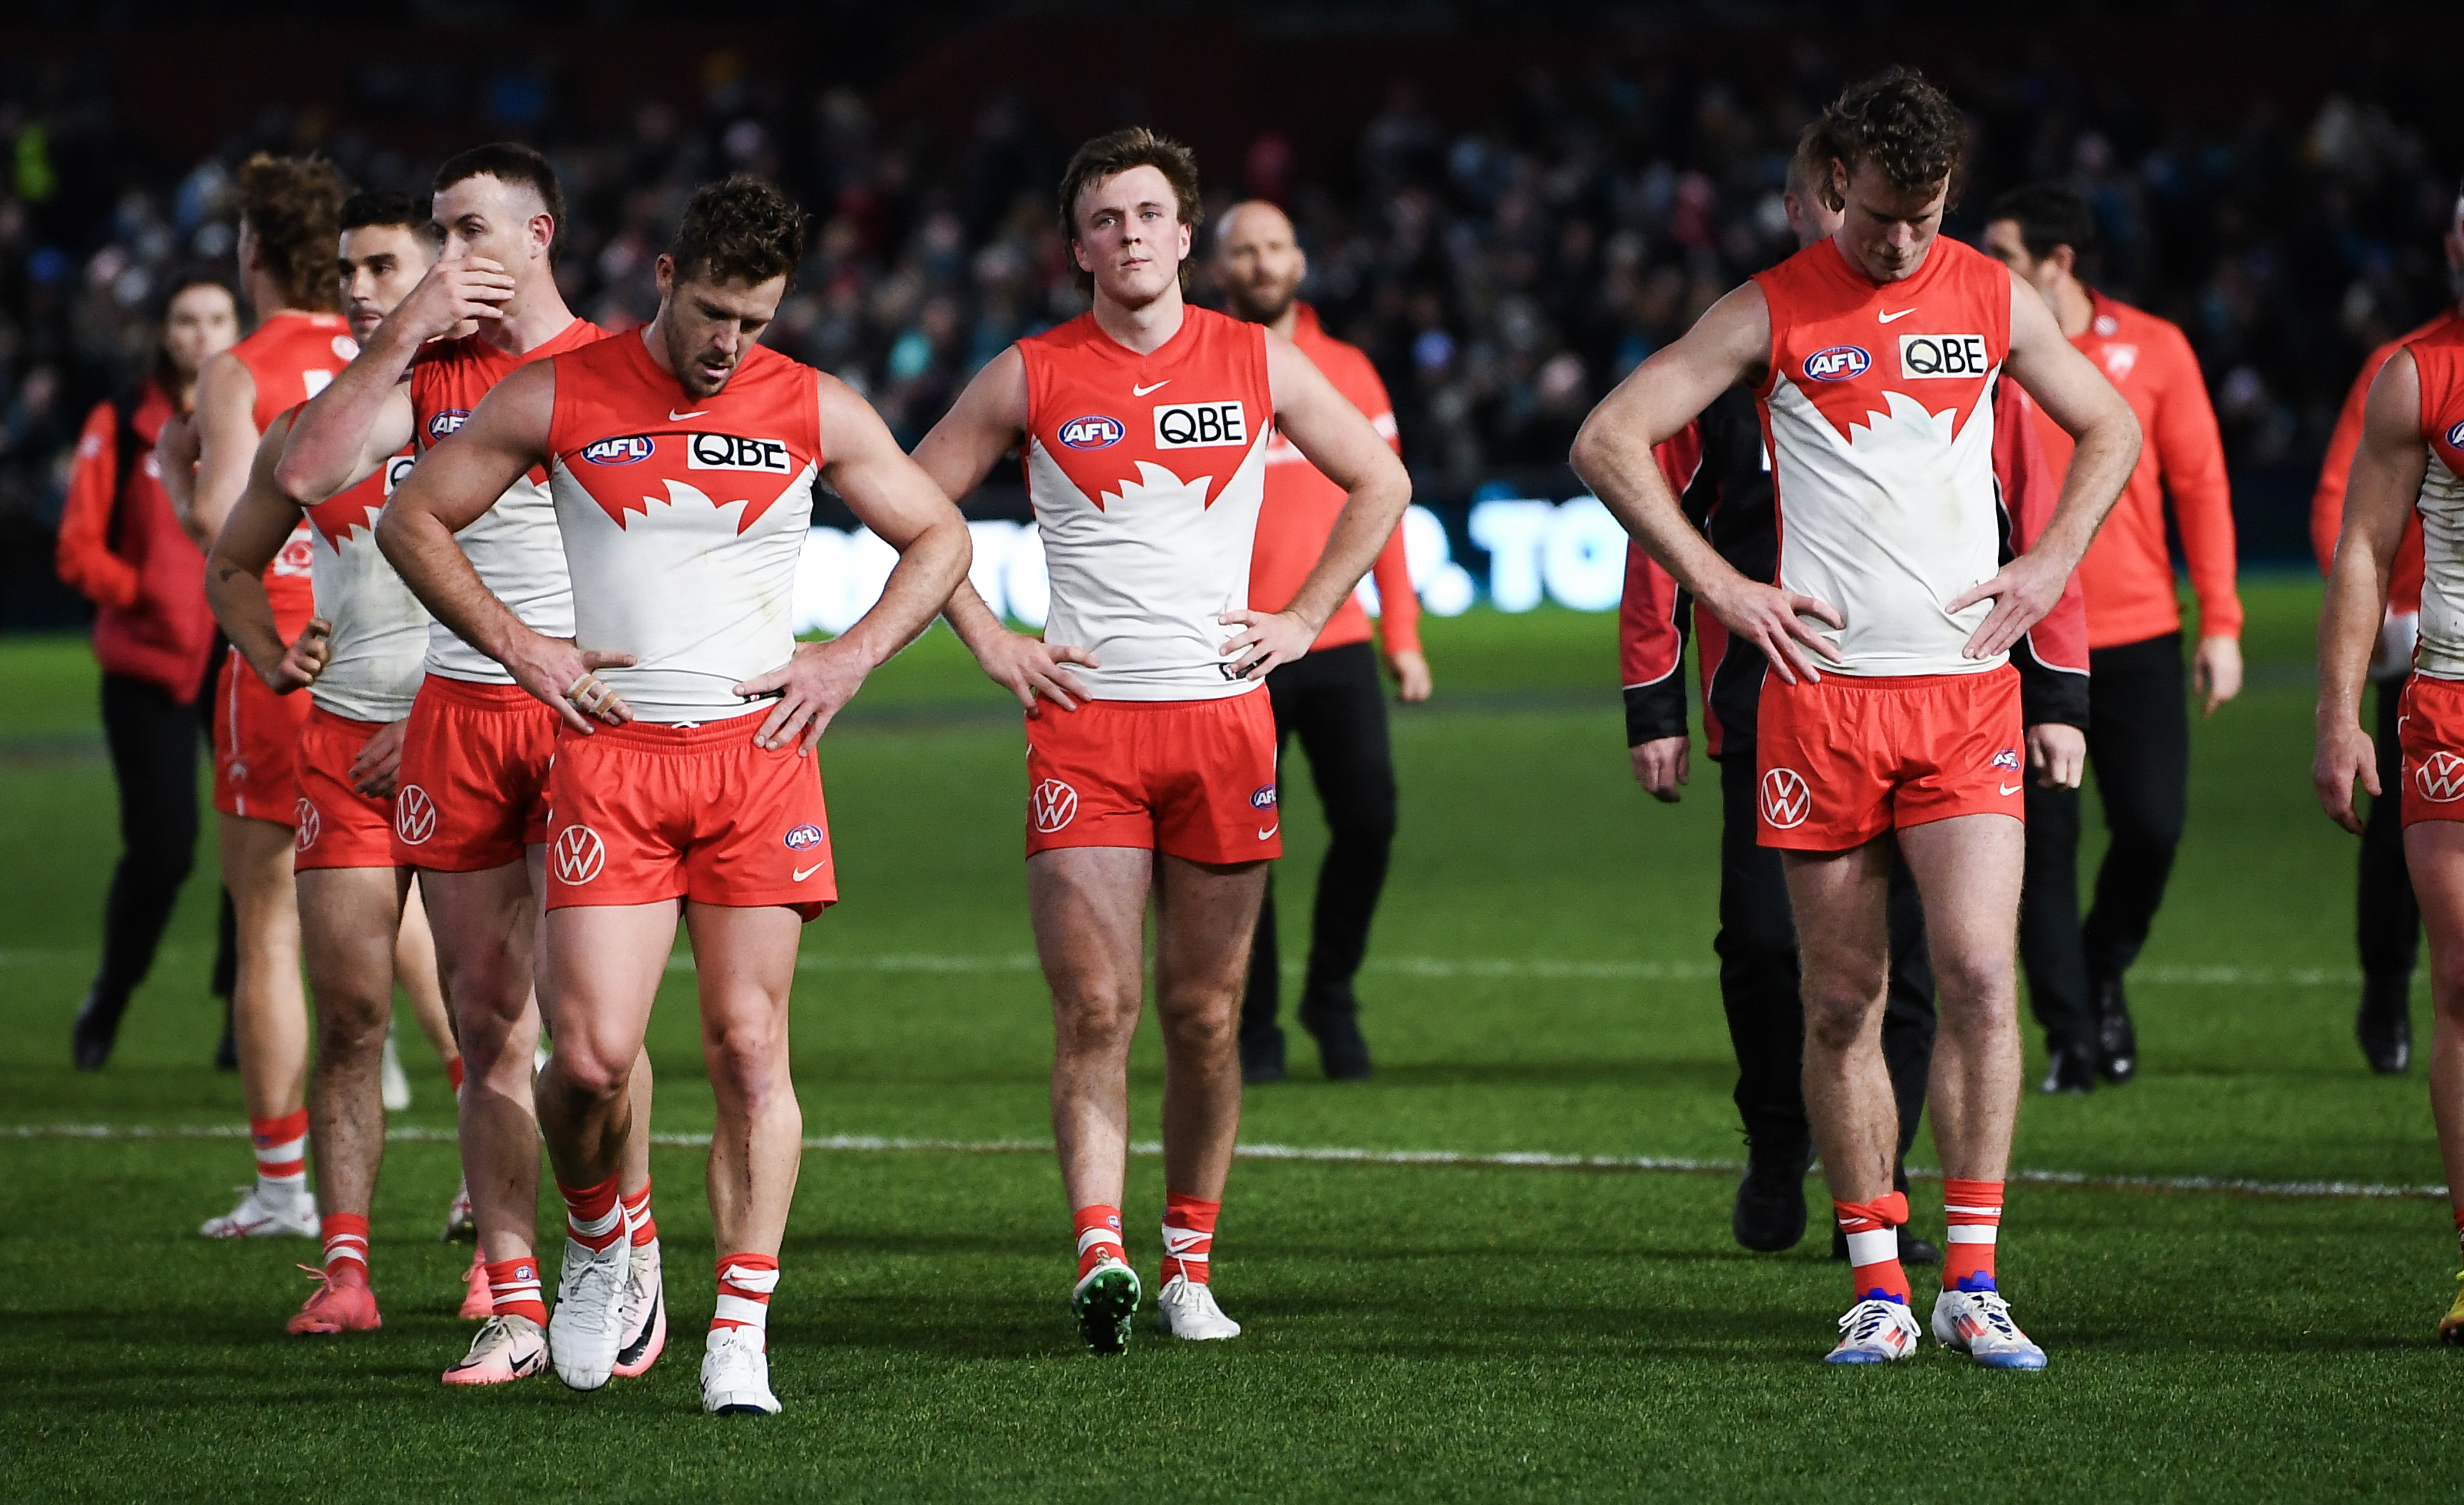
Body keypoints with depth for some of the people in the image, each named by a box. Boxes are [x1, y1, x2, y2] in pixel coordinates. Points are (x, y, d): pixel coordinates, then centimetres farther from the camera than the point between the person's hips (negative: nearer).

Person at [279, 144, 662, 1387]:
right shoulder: (427, 373, 10)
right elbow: (305, 473, -3)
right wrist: (404, 334, -6)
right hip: (453, 711, 4)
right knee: (487, 1024, 3)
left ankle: (629, 1249, 9)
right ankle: (517, 1308, 6)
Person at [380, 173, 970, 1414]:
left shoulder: (817, 413, 5)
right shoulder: (560, 399, 1)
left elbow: (939, 540, 16)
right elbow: (412, 519, 8)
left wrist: (848, 658, 2)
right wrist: (517, 647, -1)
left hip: (759, 749, 1)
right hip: (611, 753, -1)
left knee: (750, 1046, -4)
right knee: (593, 1054, -11)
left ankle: (738, 1336, 0)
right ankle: (597, 1240, 20)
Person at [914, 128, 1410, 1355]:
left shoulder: (1258, 363, 6)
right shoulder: (1031, 377, 2)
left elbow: (1379, 483, 17)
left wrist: (1304, 620, 8)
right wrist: (989, 643, 3)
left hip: (1223, 712, 2)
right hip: (1083, 719, -1)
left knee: (1205, 1013, 4)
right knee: (1095, 1005, -11)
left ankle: (1189, 1264, 13)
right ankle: (1100, 1256, -18)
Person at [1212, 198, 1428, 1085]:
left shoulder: (1349, 372, 11)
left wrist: (1402, 634, 8)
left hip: (1338, 644, 2)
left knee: (1368, 820, -9)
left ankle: (1331, 998, 12)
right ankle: (1255, 1034, 10)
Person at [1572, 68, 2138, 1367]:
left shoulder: (1995, 299, 8)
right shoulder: (1773, 311, 1)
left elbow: (2111, 429, 23)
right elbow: (1607, 443, 0)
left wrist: (2051, 563, 8)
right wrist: (1724, 589, -5)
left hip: (1966, 688, 1)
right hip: (1822, 692, -1)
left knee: (1979, 978, -11)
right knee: (1842, 1002, 1)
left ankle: (1971, 1285, -5)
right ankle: (1878, 1289, 10)